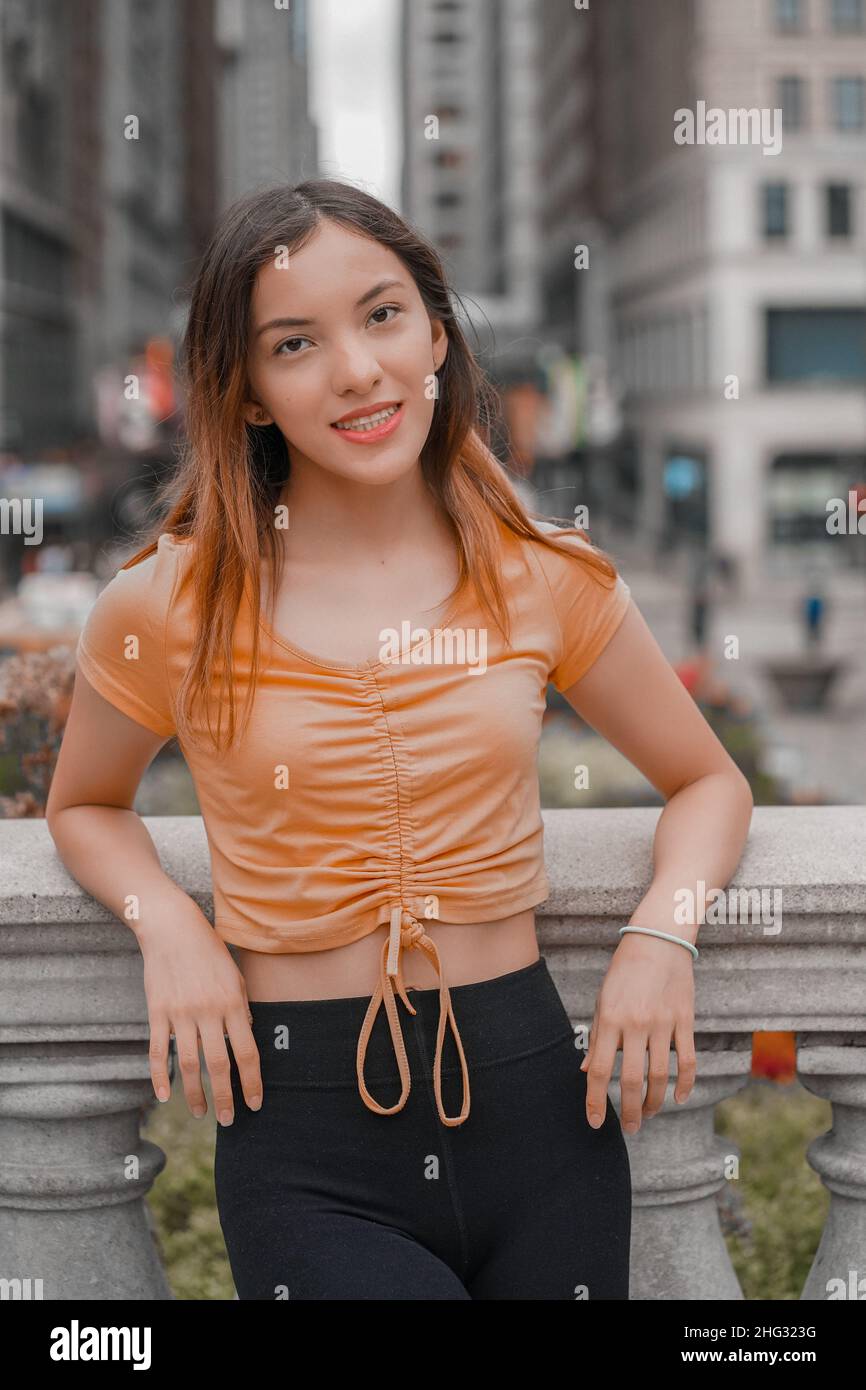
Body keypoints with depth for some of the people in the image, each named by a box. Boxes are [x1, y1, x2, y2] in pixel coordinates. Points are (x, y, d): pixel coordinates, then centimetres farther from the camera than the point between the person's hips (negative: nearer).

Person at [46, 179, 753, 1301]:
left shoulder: (547, 578, 0)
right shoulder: (168, 607, -4)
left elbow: (708, 782, 13)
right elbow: (85, 806, 13)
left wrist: (663, 930, -7)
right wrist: (166, 924, -7)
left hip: (533, 1096, 3)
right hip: (305, 1144, -2)